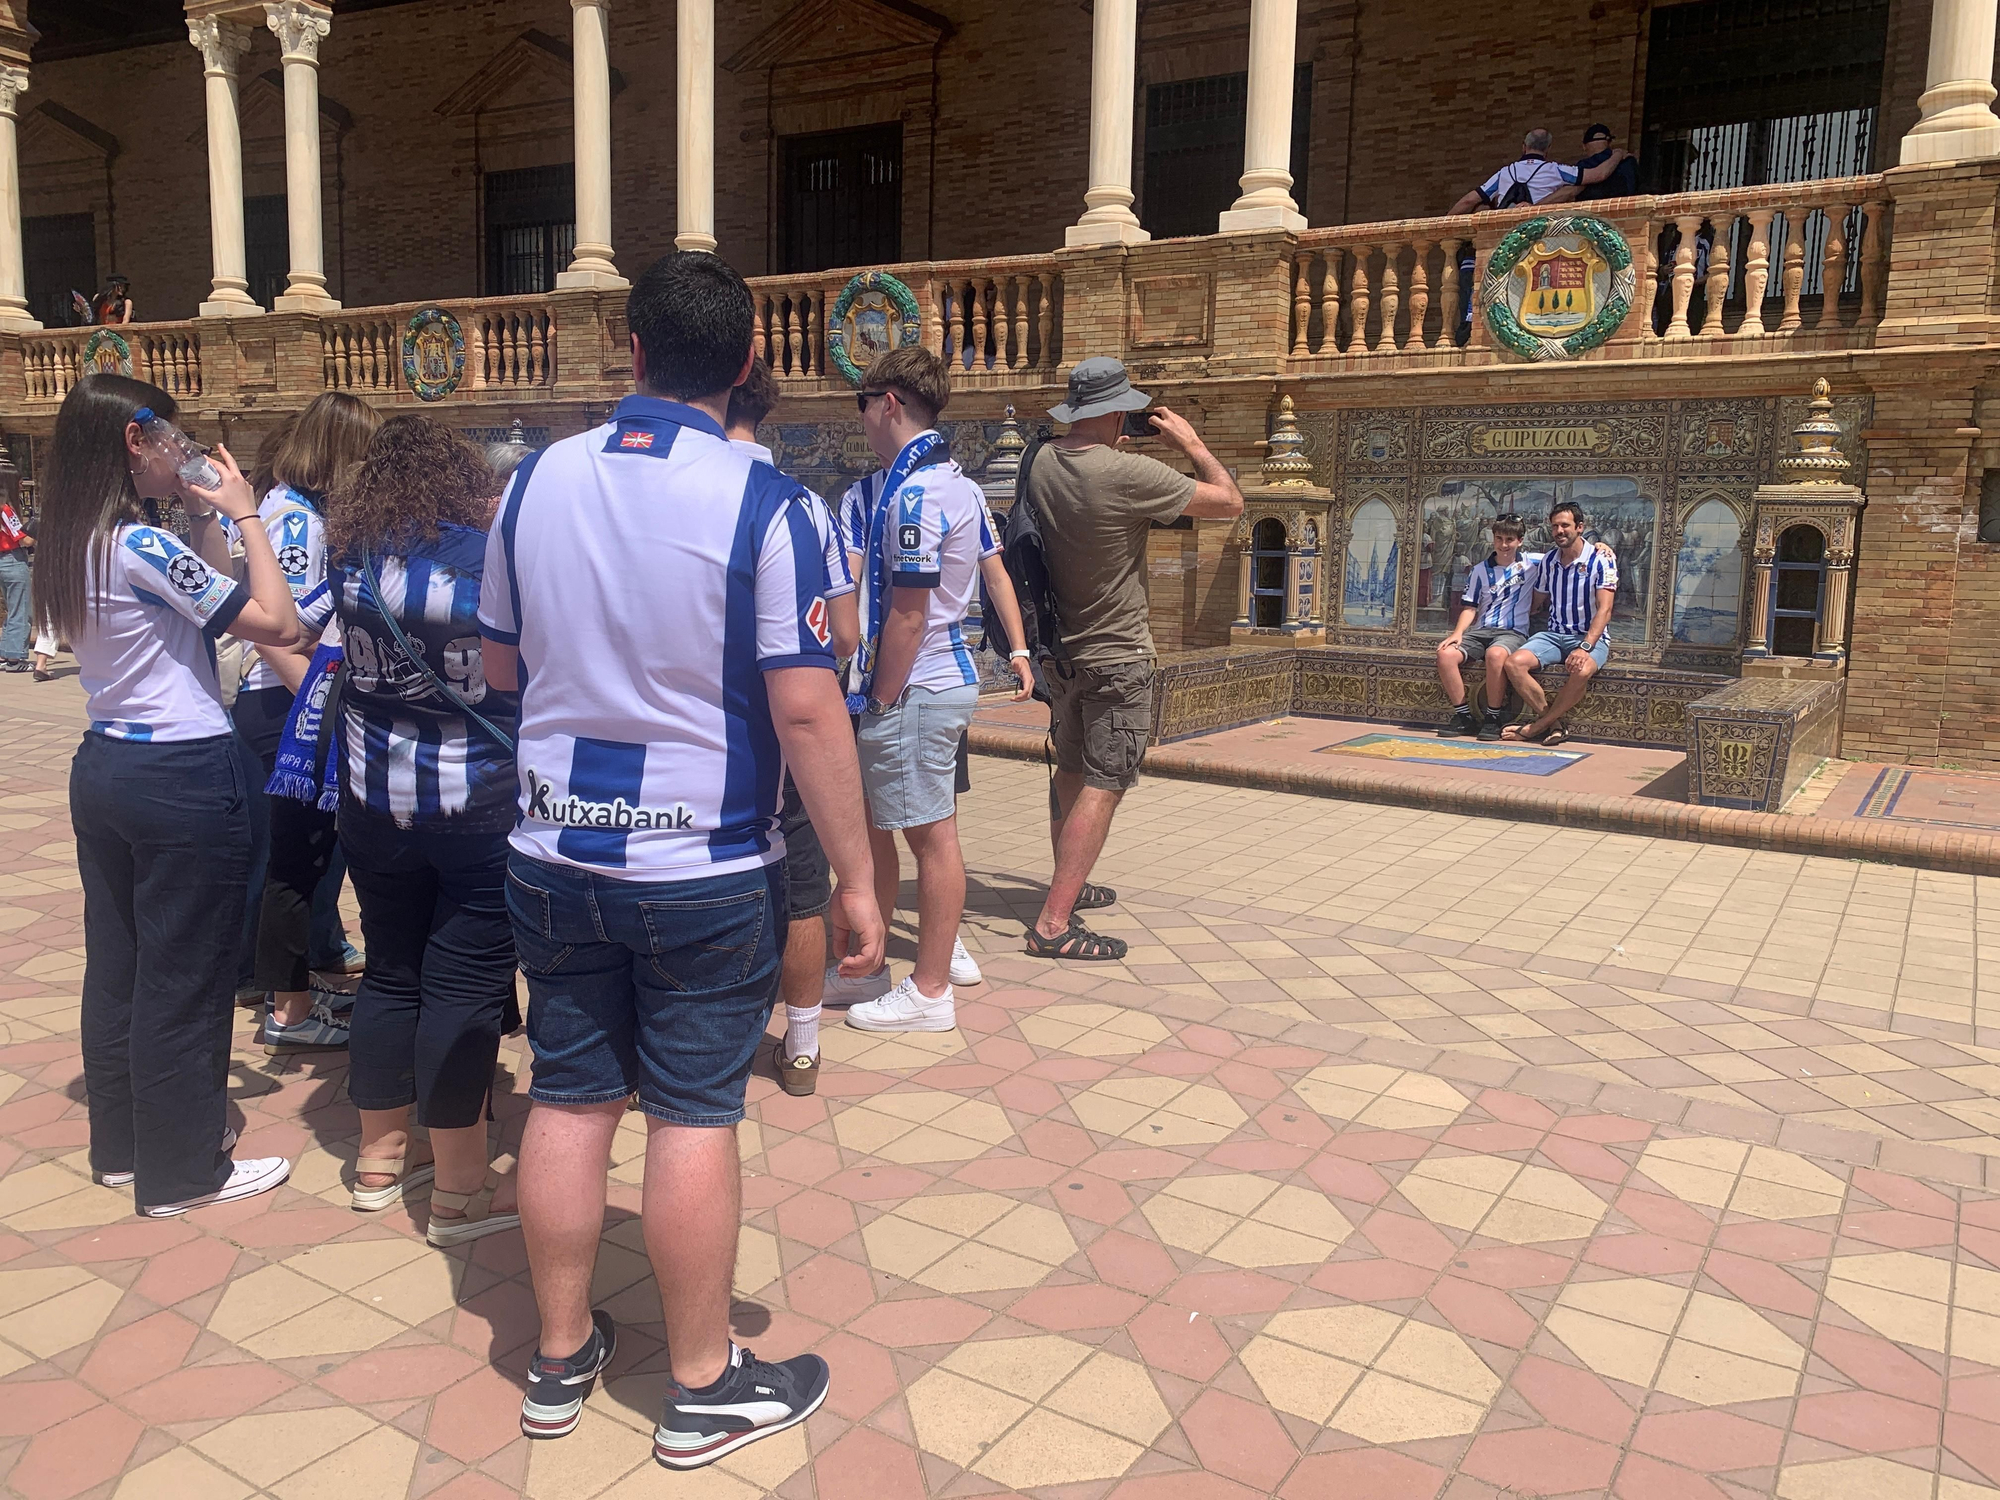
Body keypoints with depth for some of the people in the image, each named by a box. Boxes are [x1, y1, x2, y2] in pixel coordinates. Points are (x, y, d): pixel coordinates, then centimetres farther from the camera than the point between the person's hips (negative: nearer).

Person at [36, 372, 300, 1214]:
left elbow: (204, 610, 13)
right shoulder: (143, 546, -18)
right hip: (182, 777, -9)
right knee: (184, 978, 2)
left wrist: (203, 523, 9)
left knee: (116, 963, 17)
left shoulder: (71, 546, 8)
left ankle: (121, 1144, 31)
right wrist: (243, 515, -13)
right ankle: (182, 1170, 14)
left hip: (104, 767, 9)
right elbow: (276, 622, -21)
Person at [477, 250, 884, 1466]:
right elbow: (805, 708, -18)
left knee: (570, 1100, 15)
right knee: (695, 1114, 6)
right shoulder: (763, 504, -14)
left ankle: (561, 1358, 32)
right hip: (707, 865, -4)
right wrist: (856, 878, -11)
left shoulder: (538, 480, 1)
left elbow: (501, 663, 11)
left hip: (556, 853, 5)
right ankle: (706, 1387, 22)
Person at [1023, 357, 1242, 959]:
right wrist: (1190, 442, -2)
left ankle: (1068, 886, 35)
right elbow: (1230, 502, -14)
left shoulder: (1043, 462, -2)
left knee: (1071, 774, 20)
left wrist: (1113, 446, 13)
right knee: (1102, 787, -6)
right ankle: (1054, 923, -9)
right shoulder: (1129, 473, -22)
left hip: (1062, 651, 8)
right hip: (1116, 658, -8)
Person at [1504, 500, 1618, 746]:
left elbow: (1604, 609, -14)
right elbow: (1536, 601, 21)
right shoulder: (1547, 561, 11)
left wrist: (1585, 647, -26)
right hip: (1553, 634, 5)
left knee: (1581, 671, -39)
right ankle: (1553, 724, -19)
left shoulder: (1601, 559, -6)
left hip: (1592, 636, -4)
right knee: (1514, 663, -25)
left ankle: (1537, 727, -20)